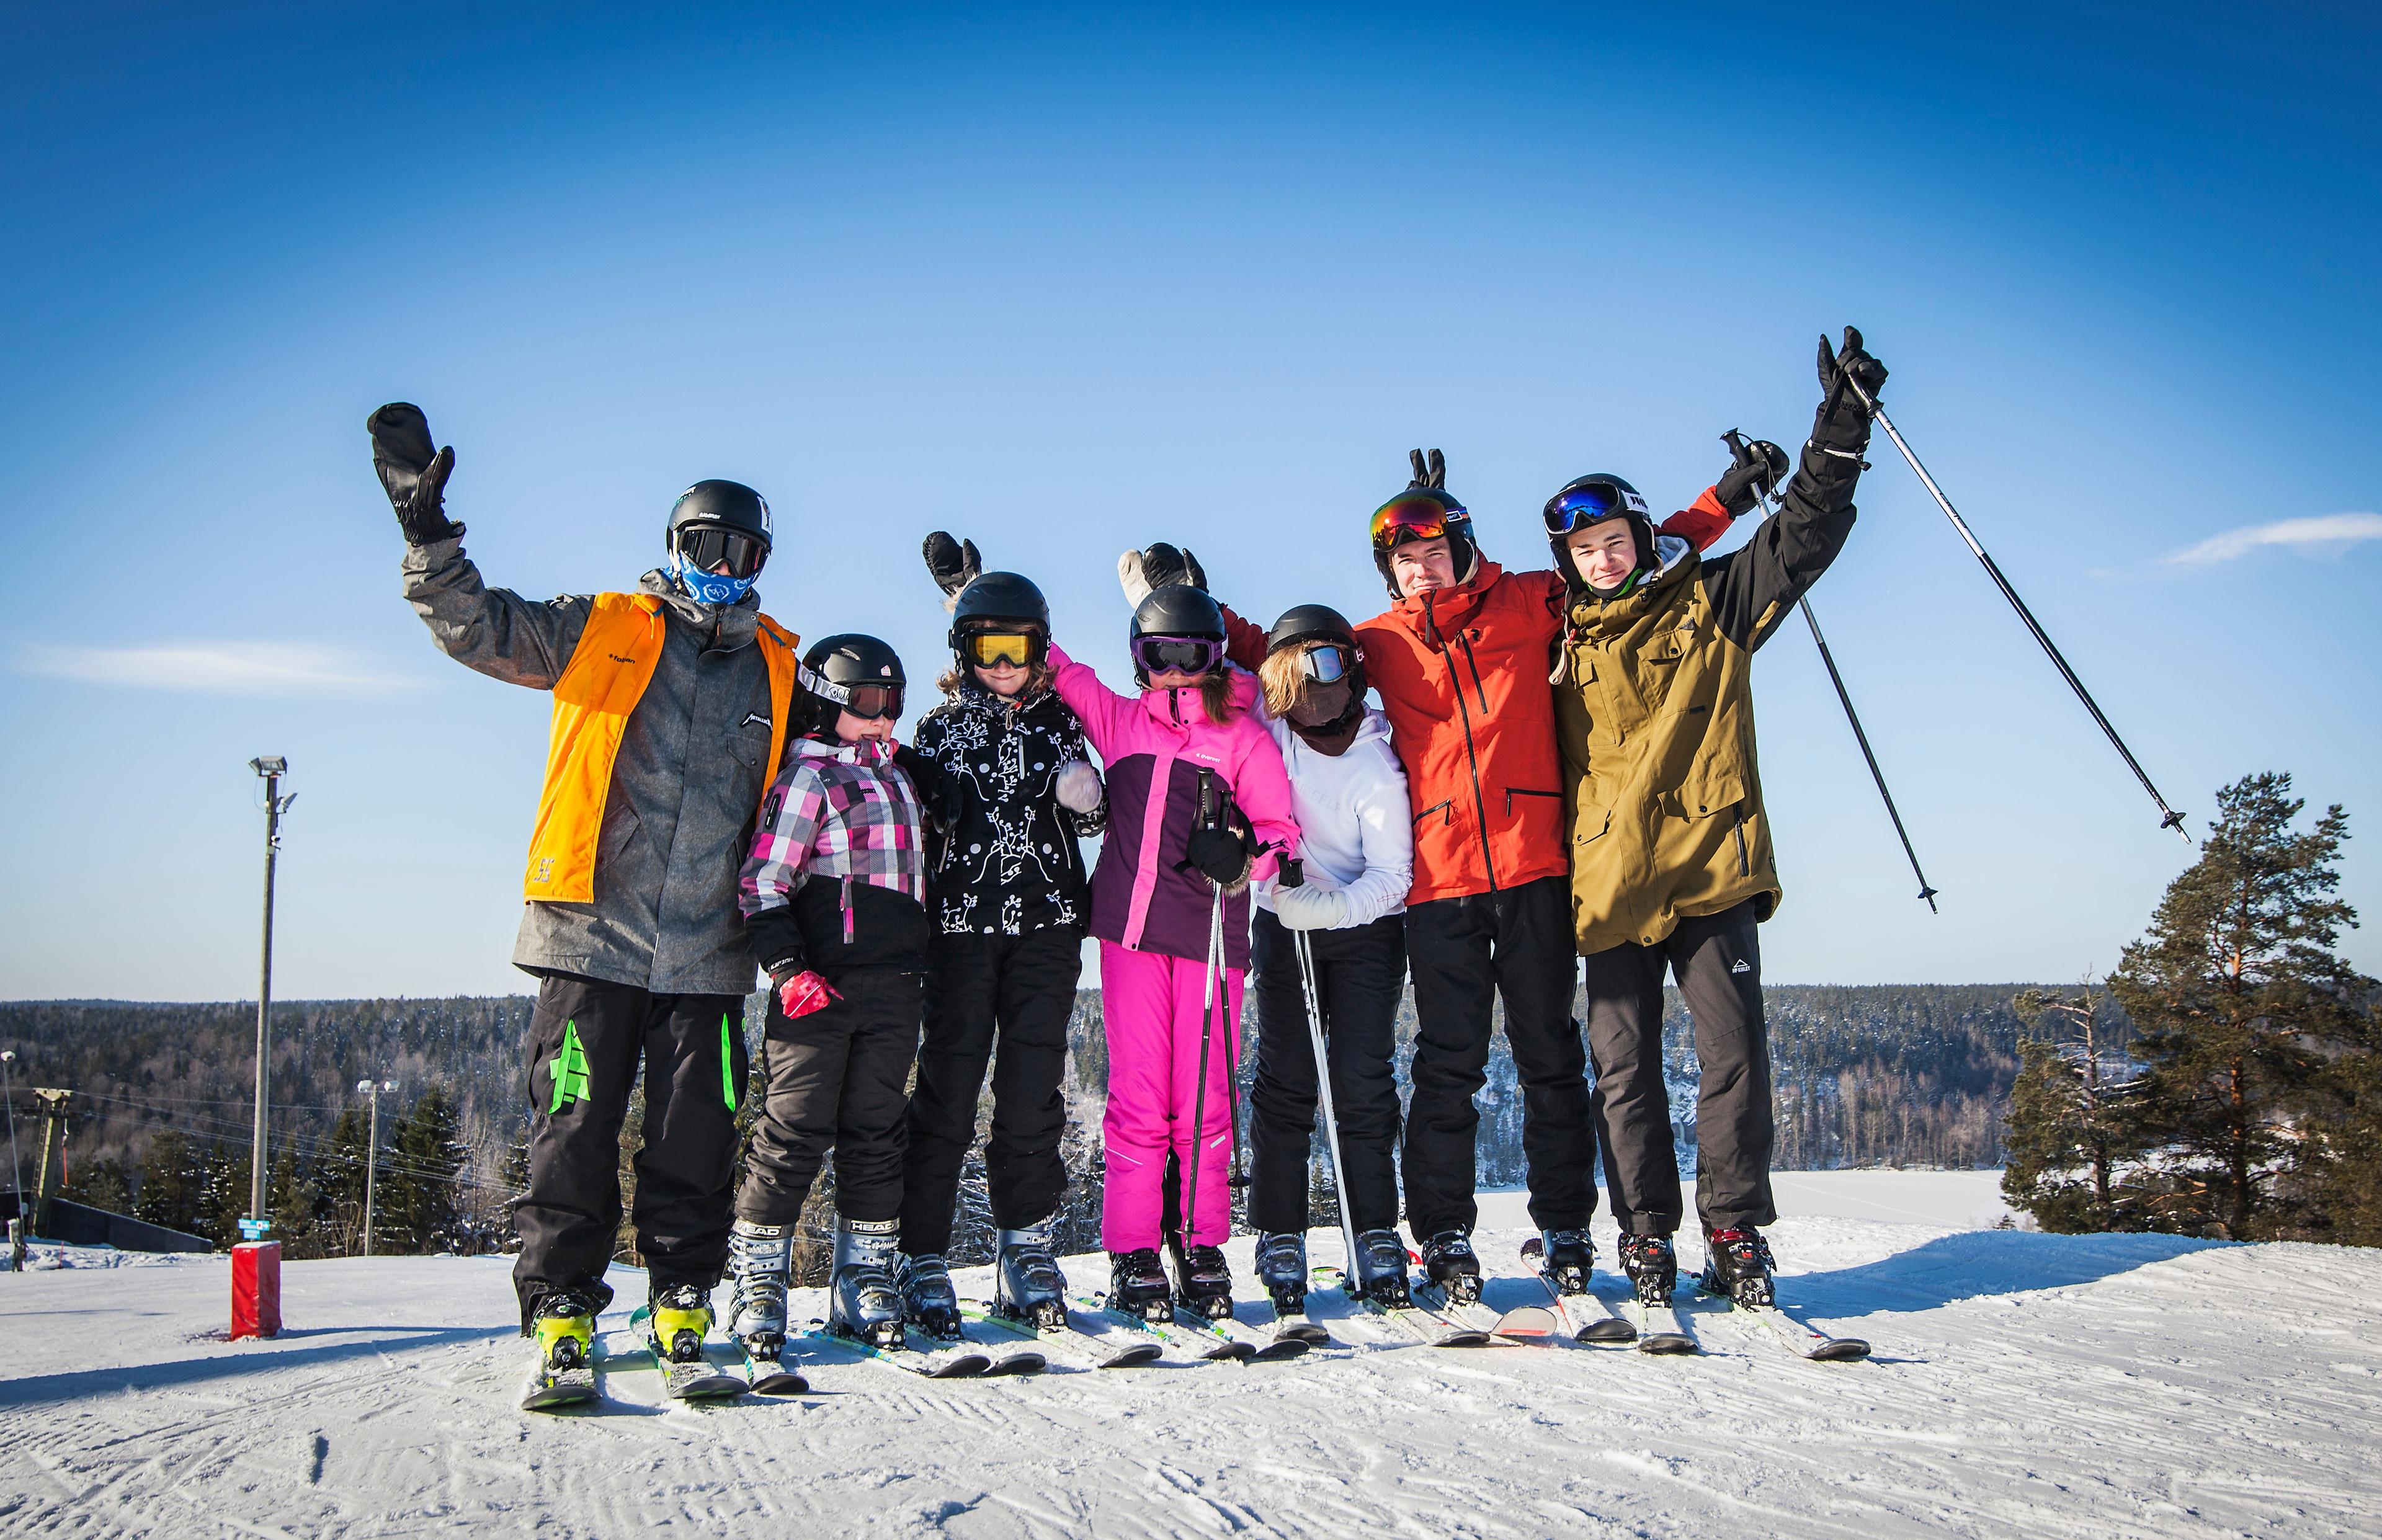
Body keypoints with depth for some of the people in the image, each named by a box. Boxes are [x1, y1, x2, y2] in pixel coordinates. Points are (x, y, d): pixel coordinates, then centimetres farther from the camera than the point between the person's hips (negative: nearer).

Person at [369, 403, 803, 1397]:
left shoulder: (780, 668, 14)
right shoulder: (606, 631, 6)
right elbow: (477, 626, -1)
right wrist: (426, 526, -12)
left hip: (708, 953, 2)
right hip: (593, 939, -2)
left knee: (696, 1139, 5)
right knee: (574, 1132, 1)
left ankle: (683, 1298, 18)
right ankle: (561, 1307, 12)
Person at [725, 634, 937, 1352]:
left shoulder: (905, 777, 16)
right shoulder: (810, 776, -3)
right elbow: (762, 883, -8)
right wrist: (788, 968, -16)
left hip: (895, 990, 6)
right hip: (820, 985, -6)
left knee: (875, 1133, 8)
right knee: (795, 1132, -3)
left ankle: (866, 1281, 16)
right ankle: (758, 1279, 9)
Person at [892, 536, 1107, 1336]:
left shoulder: (1061, 722, 13)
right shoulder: (940, 727, 8)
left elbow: (1090, 819, 16)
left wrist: (1085, 800, -6)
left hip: (1047, 925, 2)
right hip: (961, 926, -1)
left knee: (1033, 1089, 1)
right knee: (947, 1089, -3)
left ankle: (1027, 1247, 11)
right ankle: (920, 1256, 5)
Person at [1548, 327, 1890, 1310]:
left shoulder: (1709, 600, 9)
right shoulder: (1564, 640, 12)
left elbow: (1807, 532, 2)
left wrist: (1840, 428, -6)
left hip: (1712, 870, -1)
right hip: (1609, 886, 1)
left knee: (1734, 1052, -5)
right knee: (1624, 1070, 3)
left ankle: (1736, 1234, 6)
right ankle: (1645, 1238, 13)